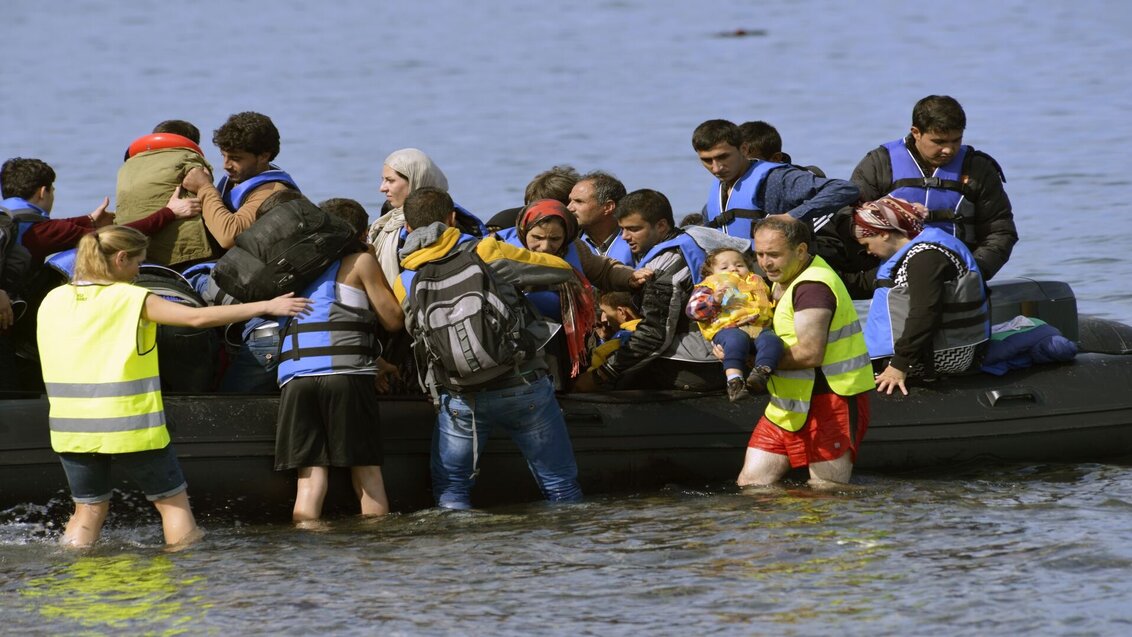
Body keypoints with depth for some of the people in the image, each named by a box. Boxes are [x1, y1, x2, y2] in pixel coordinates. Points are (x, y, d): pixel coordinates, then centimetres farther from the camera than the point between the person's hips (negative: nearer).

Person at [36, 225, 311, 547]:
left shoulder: (53, 301, 5)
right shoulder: (132, 300, -10)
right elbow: (198, 317, -14)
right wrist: (266, 306, -10)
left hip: (72, 431, 4)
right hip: (129, 429, -4)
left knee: (89, 509, 14)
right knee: (173, 500, 10)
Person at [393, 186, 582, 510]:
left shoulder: (404, 285, 4)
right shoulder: (485, 252, -4)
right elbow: (563, 270, 1)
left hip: (461, 401, 1)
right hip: (524, 386, -1)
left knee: (450, 492, 15)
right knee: (562, 486, 9)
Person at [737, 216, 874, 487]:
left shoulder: (813, 286, -19)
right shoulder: (785, 280, 14)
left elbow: (810, 353, -27)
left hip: (831, 402, -10)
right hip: (790, 404, 10)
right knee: (751, 483, 4)